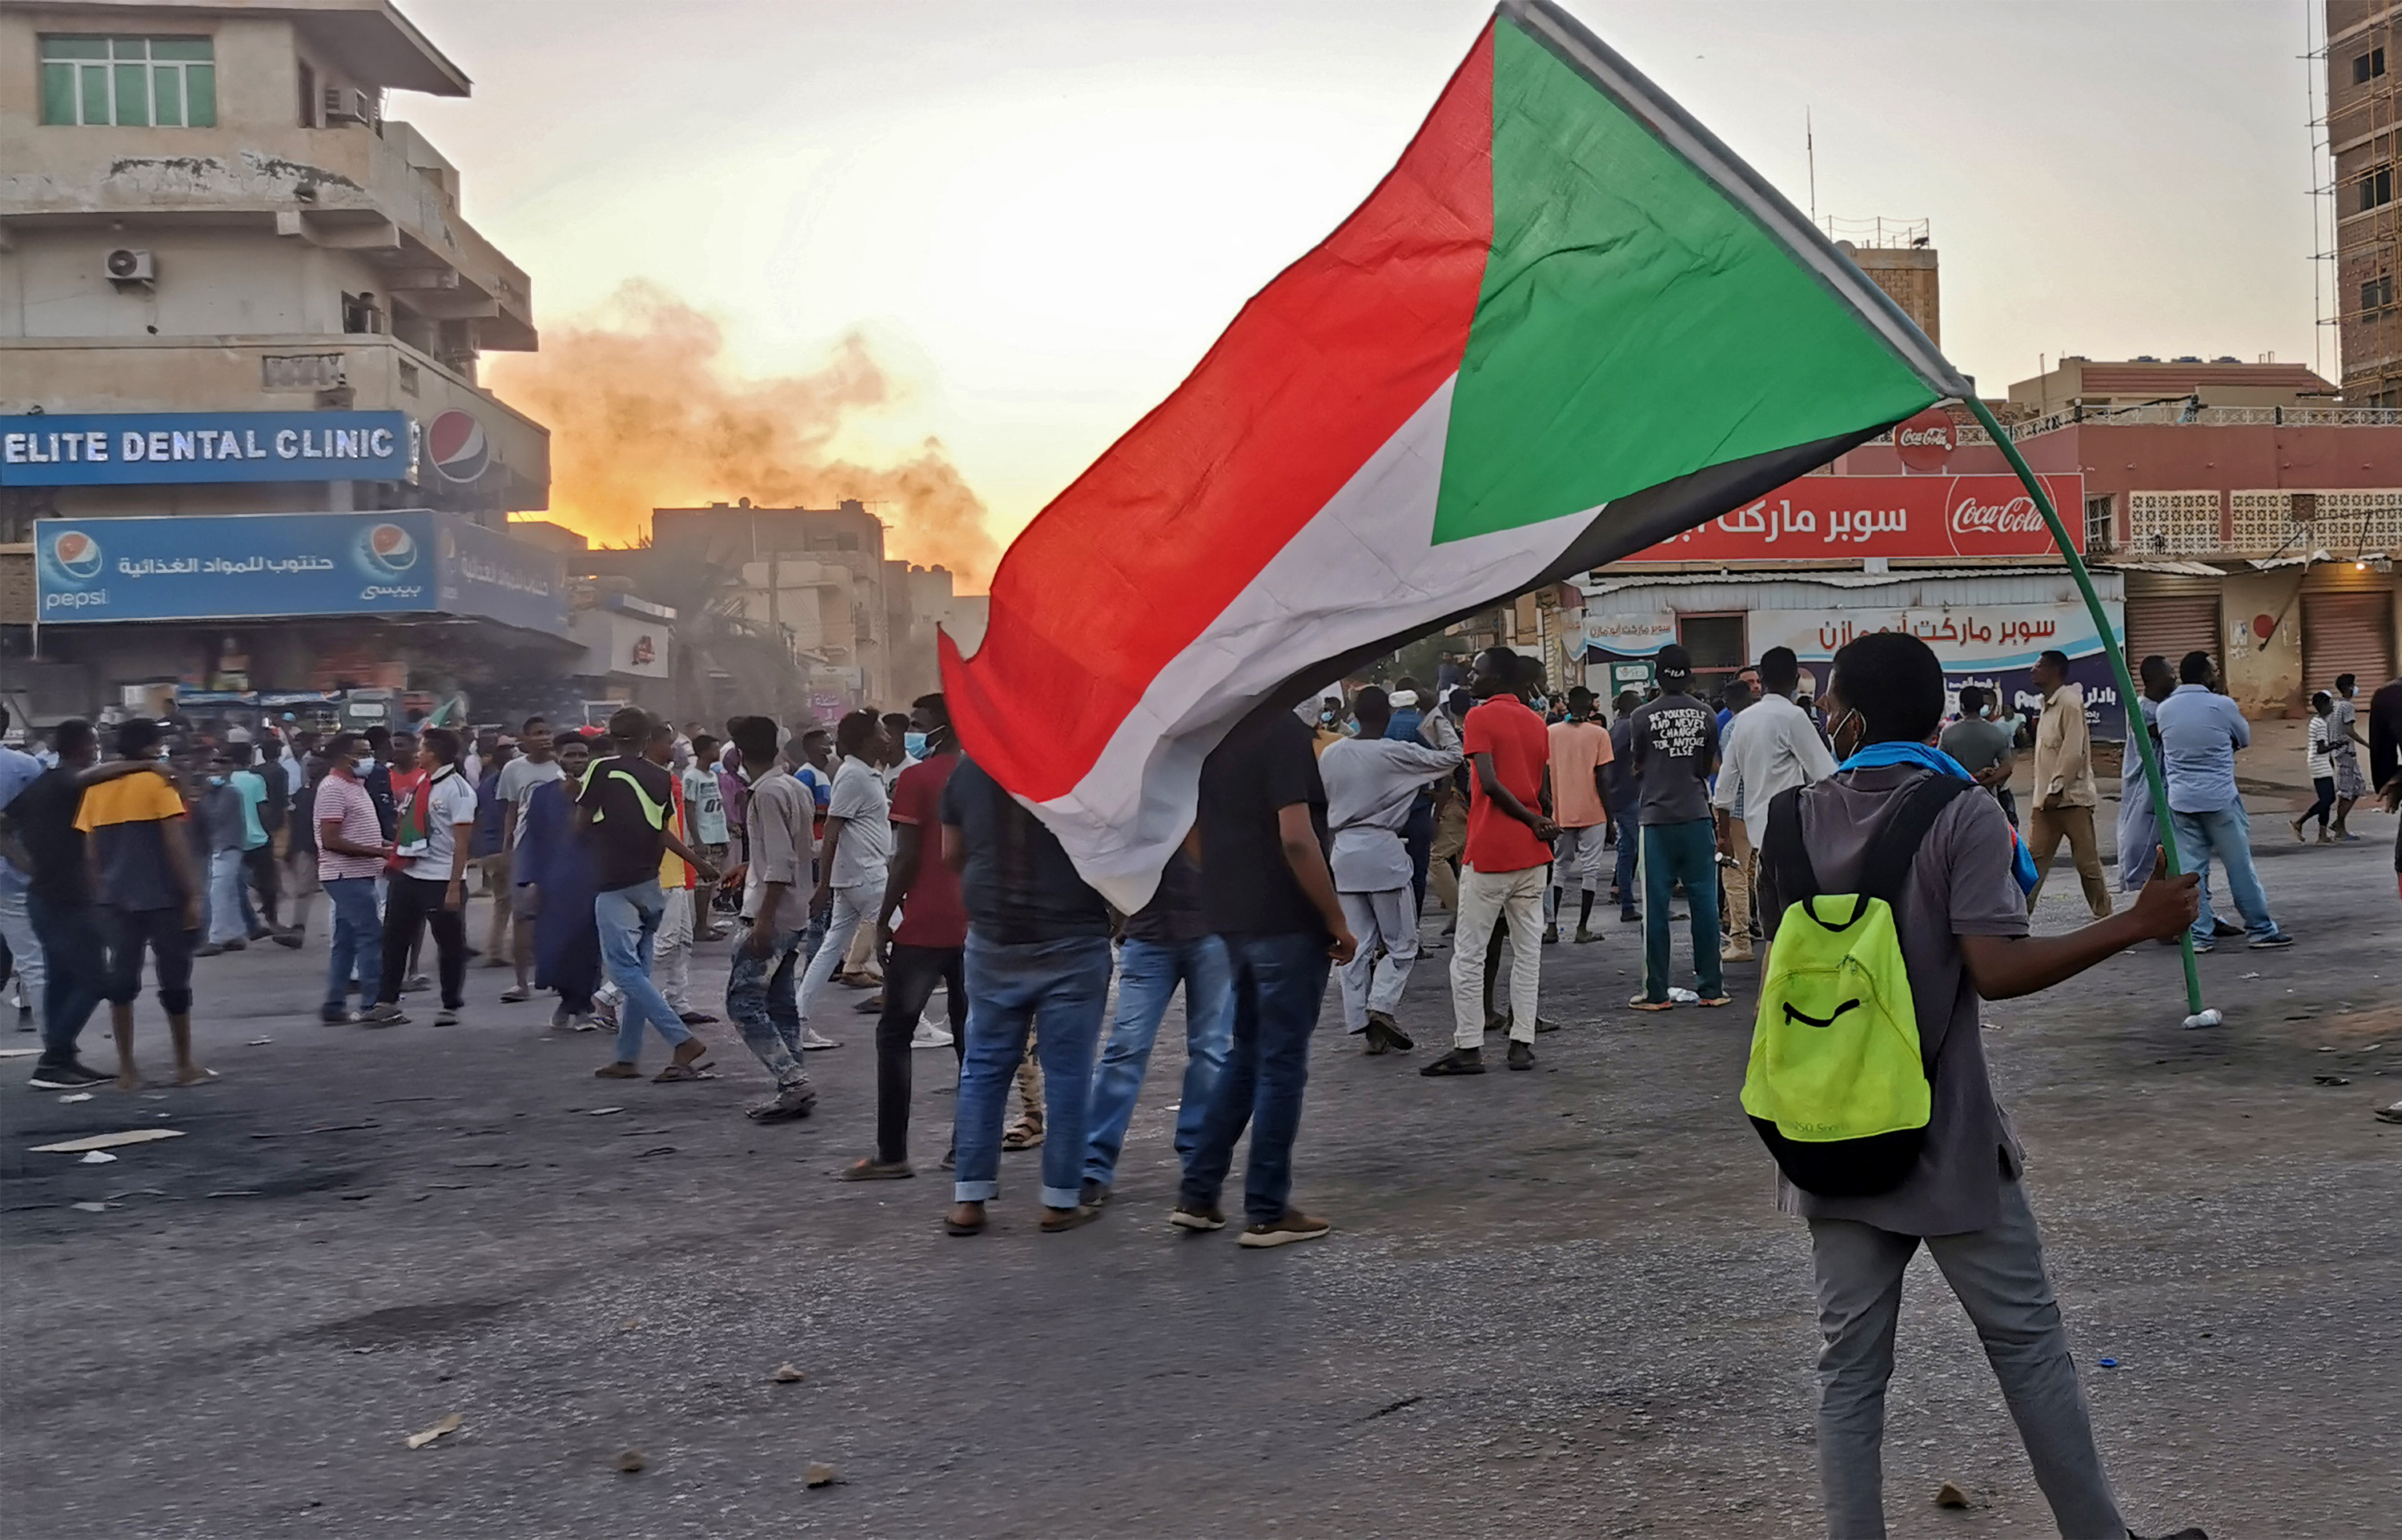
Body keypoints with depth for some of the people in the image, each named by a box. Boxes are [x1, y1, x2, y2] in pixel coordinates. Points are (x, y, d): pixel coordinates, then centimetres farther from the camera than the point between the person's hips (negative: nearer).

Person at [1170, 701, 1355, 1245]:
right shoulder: (1284, 732, -16)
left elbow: (1191, 833, 15)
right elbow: (1296, 838, -23)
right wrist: (1338, 921, -15)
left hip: (1230, 917, 8)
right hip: (1287, 920, -8)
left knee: (1245, 1053, 19)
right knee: (1281, 1063, 2)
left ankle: (1197, 1194, 20)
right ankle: (1267, 1211, 9)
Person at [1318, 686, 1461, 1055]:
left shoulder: (1330, 754, 6)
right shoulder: (1397, 753, -8)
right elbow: (1452, 757, 1)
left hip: (1343, 851, 5)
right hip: (1384, 849, -5)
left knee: (1357, 944, 8)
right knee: (1401, 941, 4)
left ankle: (1363, 1022, 6)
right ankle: (1381, 1006, -14)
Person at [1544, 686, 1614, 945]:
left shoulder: (1551, 732, 3)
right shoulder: (1599, 734, -5)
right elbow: (1603, 778, -9)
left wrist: (1549, 808, 14)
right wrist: (1609, 816, -2)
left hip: (1561, 814, 3)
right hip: (1592, 814, -3)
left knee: (1560, 867, 13)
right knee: (1590, 869, 5)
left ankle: (1551, 926, 6)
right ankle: (1583, 928, 3)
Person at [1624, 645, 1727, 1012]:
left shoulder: (1642, 717, -5)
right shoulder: (1705, 715, 2)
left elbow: (1638, 768, 6)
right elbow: (1709, 767, 11)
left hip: (1657, 819, -2)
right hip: (1696, 816, 2)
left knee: (1656, 908, 3)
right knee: (1704, 903, 7)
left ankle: (1656, 992, 6)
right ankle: (1711, 988, 10)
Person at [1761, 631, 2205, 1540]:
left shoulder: (1794, 821, 2)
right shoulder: (1962, 815, -11)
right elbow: (1995, 970, -20)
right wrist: (2136, 924, -13)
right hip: (1945, 1141, -3)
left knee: (1849, 1371, 7)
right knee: (2028, 1344, 12)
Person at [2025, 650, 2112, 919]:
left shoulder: (2069, 702, -12)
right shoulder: (2048, 705, 17)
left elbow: (2073, 751, -18)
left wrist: (2057, 789, -19)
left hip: (2071, 797, -8)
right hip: (2047, 799, 8)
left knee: (2087, 861, 0)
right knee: (2034, 857, 4)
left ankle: (2103, 914, 10)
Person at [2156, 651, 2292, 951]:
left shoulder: (2165, 709, 4)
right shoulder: (2222, 706, -8)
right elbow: (2245, 739, 7)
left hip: (2180, 800, 4)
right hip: (2220, 799, -4)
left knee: (2191, 868, 5)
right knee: (2240, 866, 4)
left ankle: (2197, 935, 4)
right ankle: (2261, 930, 11)